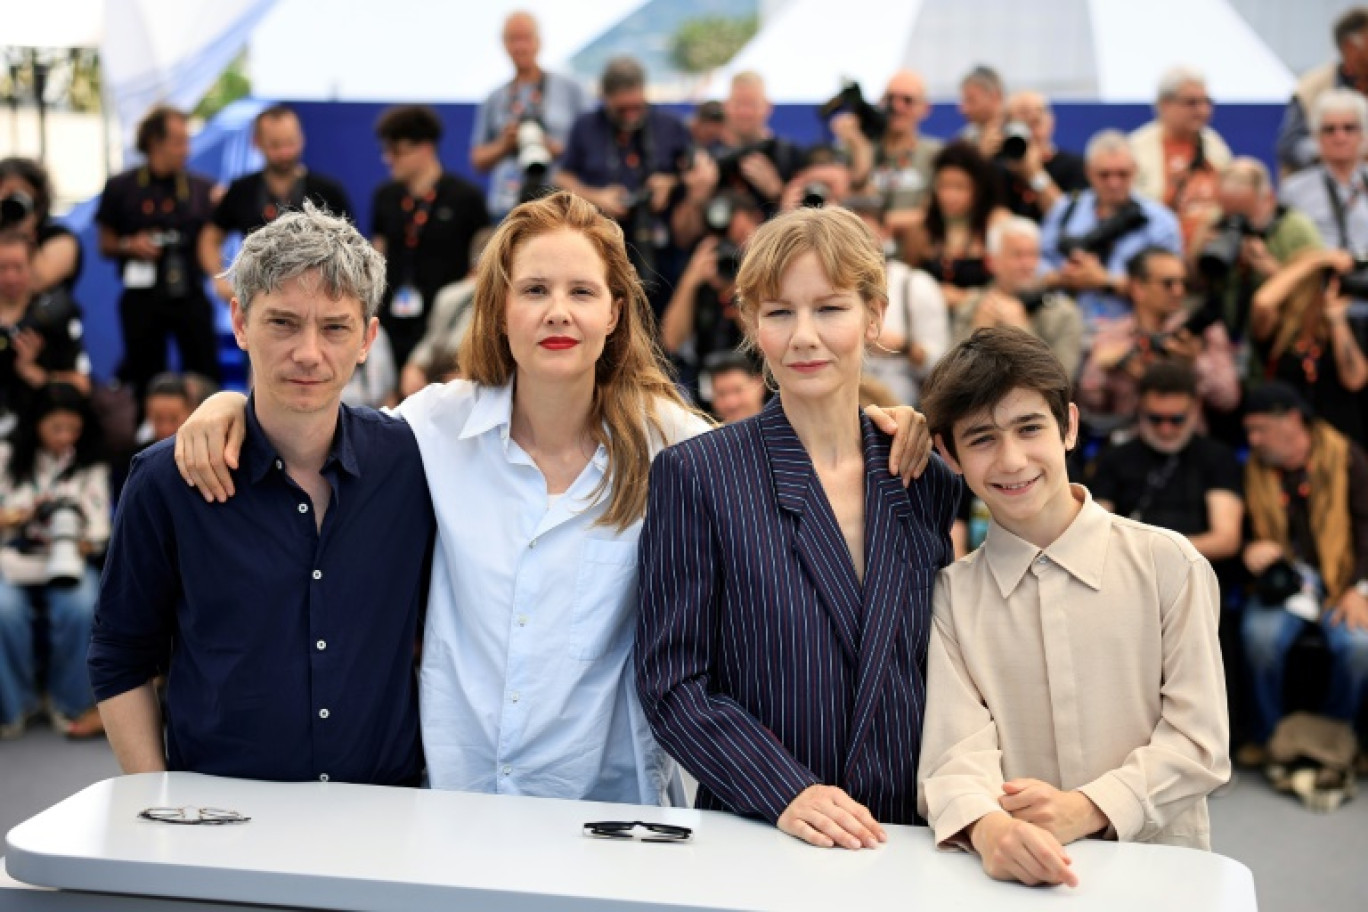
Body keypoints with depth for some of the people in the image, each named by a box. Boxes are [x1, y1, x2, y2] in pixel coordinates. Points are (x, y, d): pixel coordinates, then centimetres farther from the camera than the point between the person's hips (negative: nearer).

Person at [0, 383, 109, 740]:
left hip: (69, 563, 0)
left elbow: (97, 537, 2)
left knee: (81, 609, -34)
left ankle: (71, 703, -11)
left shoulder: (91, 466, 10)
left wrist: (74, 544, -19)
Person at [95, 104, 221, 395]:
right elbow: (106, 245, 7)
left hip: (190, 296, 1)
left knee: (204, 376, 0)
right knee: (145, 379, 6)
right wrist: (129, 245, -13)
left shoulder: (202, 188, 4)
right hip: (142, 298, -1)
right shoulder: (121, 188, 1)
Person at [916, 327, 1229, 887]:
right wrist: (988, 828, -26)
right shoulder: (950, 595, 6)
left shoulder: (1167, 564, 2)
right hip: (1018, 879, 1)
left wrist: (1084, 809, -14)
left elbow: (1198, 742, 1)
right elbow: (958, 751, -5)